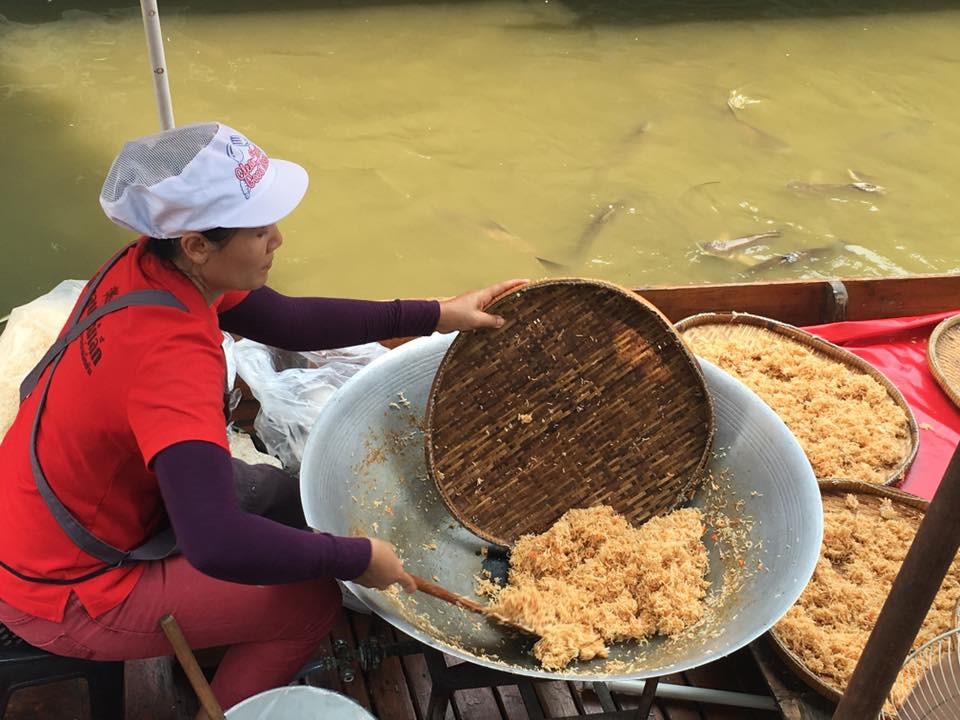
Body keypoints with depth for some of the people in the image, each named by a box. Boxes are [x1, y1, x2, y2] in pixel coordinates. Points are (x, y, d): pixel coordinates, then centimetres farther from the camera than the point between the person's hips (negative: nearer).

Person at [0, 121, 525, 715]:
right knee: (311, 600, -3)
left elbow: (287, 322, 1)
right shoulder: (170, 354, -37)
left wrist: (435, 316, -3)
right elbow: (217, 545, -44)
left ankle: (200, 654, 34)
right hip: (65, 593, -8)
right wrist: (356, 558, -28)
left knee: (286, 499, 15)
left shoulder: (152, 264, -10)